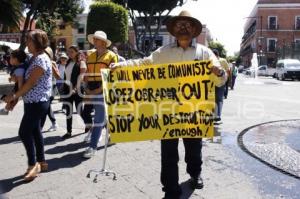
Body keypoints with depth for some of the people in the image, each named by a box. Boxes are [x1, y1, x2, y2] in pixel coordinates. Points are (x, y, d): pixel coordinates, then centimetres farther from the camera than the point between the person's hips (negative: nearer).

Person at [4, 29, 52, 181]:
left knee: (24, 132, -8)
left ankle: (33, 164, 3)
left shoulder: (41, 59, -17)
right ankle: (41, 162, 22)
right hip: (34, 102, 10)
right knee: (34, 131, 13)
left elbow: (30, 83, -19)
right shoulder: (34, 58, 14)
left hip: (37, 102, -10)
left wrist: (13, 96, -13)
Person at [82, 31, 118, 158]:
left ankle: (92, 147, -1)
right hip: (92, 90, 6)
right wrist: (87, 87, 2)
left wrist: (101, 88, -17)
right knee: (103, 116, 15)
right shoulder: (90, 56, 16)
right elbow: (87, 74, 17)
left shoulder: (111, 56, -3)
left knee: (98, 119, -6)